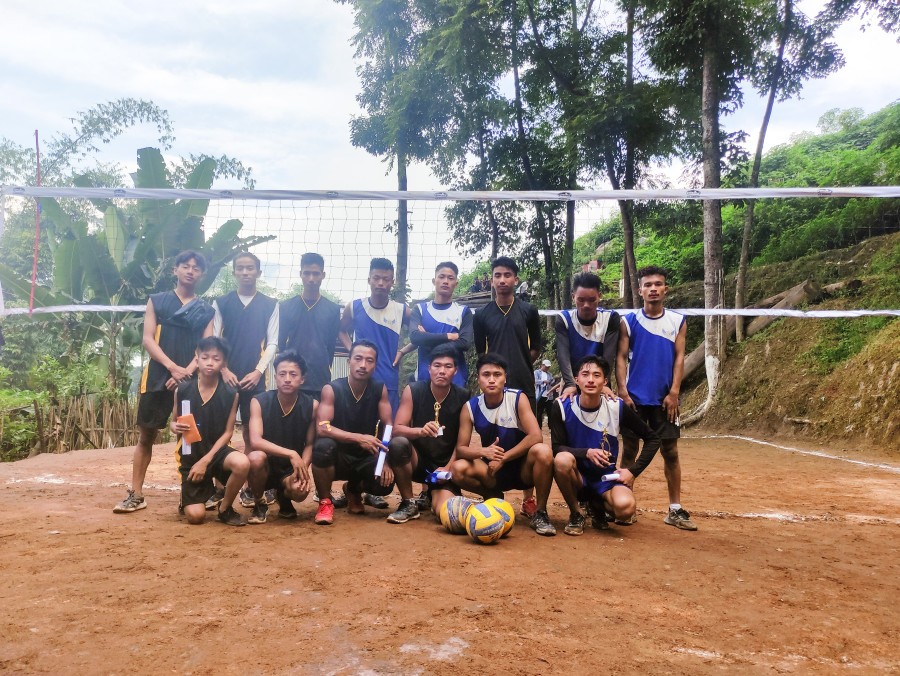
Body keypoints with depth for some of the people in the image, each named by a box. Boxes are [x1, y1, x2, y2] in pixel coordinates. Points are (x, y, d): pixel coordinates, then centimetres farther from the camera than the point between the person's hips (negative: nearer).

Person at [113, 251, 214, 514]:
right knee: (146, 434, 2)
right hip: (157, 376, 0)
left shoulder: (206, 311, 11)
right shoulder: (157, 301, 10)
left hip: (192, 379, 0)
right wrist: (172, 367, -14)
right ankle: (136, 495, 8)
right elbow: (148, 339, 0)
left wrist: (186, 372, -15)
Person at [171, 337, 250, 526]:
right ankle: (207, 489, 25)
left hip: (216, 451, 0)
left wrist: (206, 460, -14)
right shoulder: (182, 390, -4)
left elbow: (228, 432, -5)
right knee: (196, 516, -14)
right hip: (190, 455, 0)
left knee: (242, 463, -37)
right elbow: (174, 422, 10)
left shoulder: (231, 394, -7)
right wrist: (176, 428, -15)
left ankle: (225, 508, -7)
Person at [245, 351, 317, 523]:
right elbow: (255, 441, -26)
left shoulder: (311, 406, -11)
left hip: (292, 469, 0)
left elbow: (310, 444, -7)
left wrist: (302, 470, -26)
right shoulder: (259, 402, -15)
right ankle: (259, 504, -4)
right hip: (266, 466, 0)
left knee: (300, 491, -33)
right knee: (256, 457, -36)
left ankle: (283, 496, 9)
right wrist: (291, 454, -35)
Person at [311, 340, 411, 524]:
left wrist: (386, 461, -24)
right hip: (339, 457, -3)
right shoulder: (331, 389, -16)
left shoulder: (380, 389, -7)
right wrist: (359, 438, -37)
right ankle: (325, 502, -10)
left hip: (367, 458, 3)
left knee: (384, 484, -26)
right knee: (323, 446, -36)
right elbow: (322, 428, -27)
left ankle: (354, 490, 14)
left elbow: (388, 426, -8)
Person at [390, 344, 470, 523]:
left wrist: (448, 468, -15)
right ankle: (409, 504, -10)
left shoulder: (463, 397, -8)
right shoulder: (413, 390, -10)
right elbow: (397, 430, -16)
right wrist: (421, 431, -35)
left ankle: (431, 495, 17)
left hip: (445, 466, 0)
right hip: (418, 460, 0)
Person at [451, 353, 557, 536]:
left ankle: (540, 514, -13)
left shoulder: (518, 399, -14)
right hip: (493, 470, 2)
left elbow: (536, 437, -22)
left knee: (543, 451, -33)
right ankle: (494, 498, 6)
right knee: (458, 469, -25)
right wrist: (483, 452, -30)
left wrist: (503, 457, -26)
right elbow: (460, 449, -9)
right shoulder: (470, 407, -8)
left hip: (522, 467, -2)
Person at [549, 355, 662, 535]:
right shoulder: (562, 407, -11)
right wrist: (587, 453, -28)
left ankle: (598, 505, 8)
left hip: (606, 477, 1)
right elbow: (557, 448, -12)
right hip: (578, 477, 0)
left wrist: (633, 471, -6)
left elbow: (652, 439, 1)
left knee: (625, 507, -32)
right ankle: (576, 514, -7)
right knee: (562, 459, -35)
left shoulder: (617, 408, -9)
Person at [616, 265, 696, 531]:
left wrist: (674, 393, -7)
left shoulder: (677, 321, 5)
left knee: (670, 452, 4)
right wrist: (623, 392, -9)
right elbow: (621, 358, 0)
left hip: (665, 398, 1)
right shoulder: (628, 321, 1)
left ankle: (675, 509, 13)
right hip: (634, 398, -1)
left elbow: (679, 358, 2)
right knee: (629, 450, 4)